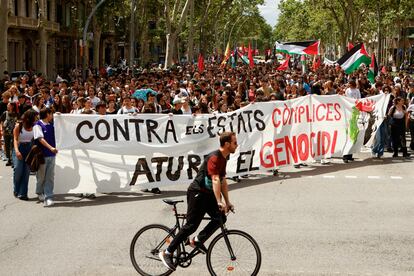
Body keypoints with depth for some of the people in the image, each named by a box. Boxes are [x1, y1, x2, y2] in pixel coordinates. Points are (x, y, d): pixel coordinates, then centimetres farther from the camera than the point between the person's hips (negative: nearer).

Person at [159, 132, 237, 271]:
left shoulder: (223, 159, 11)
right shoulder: (214, 158, -20)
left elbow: (223, 182, 18)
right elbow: (215, 180, -30)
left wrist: (227, 202, 17)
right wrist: (219, 202, -37)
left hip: (207, 194, 9)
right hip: (197, 193, -9)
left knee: (220, 218, -2)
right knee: (192, 225, -11)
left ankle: (198, 241, 6)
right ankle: (167, 253, -5)